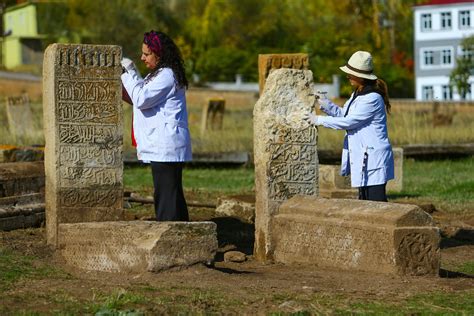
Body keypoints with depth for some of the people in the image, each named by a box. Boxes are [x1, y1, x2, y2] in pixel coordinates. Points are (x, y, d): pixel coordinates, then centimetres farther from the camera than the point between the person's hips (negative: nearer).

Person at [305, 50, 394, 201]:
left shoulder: (372, 99, -19)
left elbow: (349, 122, -17)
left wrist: (318, 120, -10)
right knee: (364, 201, 13)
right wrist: (326, 104, 7)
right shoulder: (357, 95, 13)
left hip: (373, 159, -10)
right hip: (362, 158, 10)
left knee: (376, 201, -10)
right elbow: (344, 114, 23)